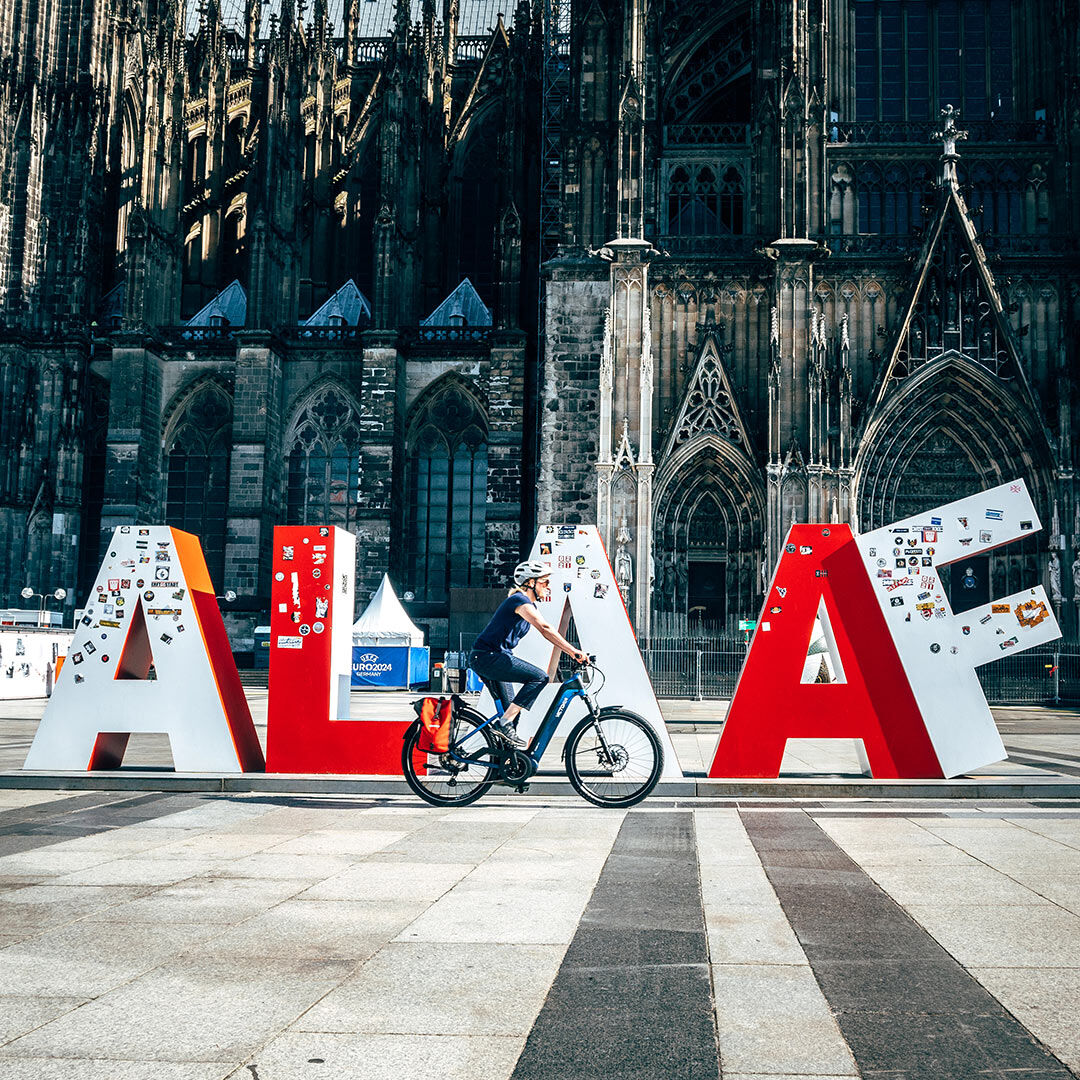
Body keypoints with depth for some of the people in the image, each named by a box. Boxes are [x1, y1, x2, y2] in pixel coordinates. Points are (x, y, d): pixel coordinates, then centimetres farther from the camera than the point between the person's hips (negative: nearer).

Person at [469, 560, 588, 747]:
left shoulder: (529, 604, 18)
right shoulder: (520, 600, -14)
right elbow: (545, 628, -26)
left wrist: (573, 653, 6)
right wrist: (574, 651, -29)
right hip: (487, 656, -11)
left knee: (511, 709, 12)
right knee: (539, 676, -19)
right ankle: (505, 724, -19)